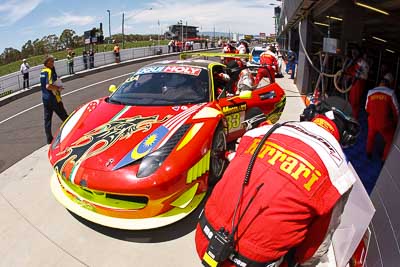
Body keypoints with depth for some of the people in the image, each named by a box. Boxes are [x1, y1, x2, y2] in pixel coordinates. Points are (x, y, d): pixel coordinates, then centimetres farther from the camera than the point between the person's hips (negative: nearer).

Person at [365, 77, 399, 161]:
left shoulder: (370, 92, -1)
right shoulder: (390, 93, -11)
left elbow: (367, 108, 9)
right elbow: (396, 109, -5)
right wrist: (396, 121, 13)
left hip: (372, 121, 4)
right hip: (385, 123, -4)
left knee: (371, 137, 30)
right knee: (390, 141, 18)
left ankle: (368, 154, 48)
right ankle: (385, 159, 26)